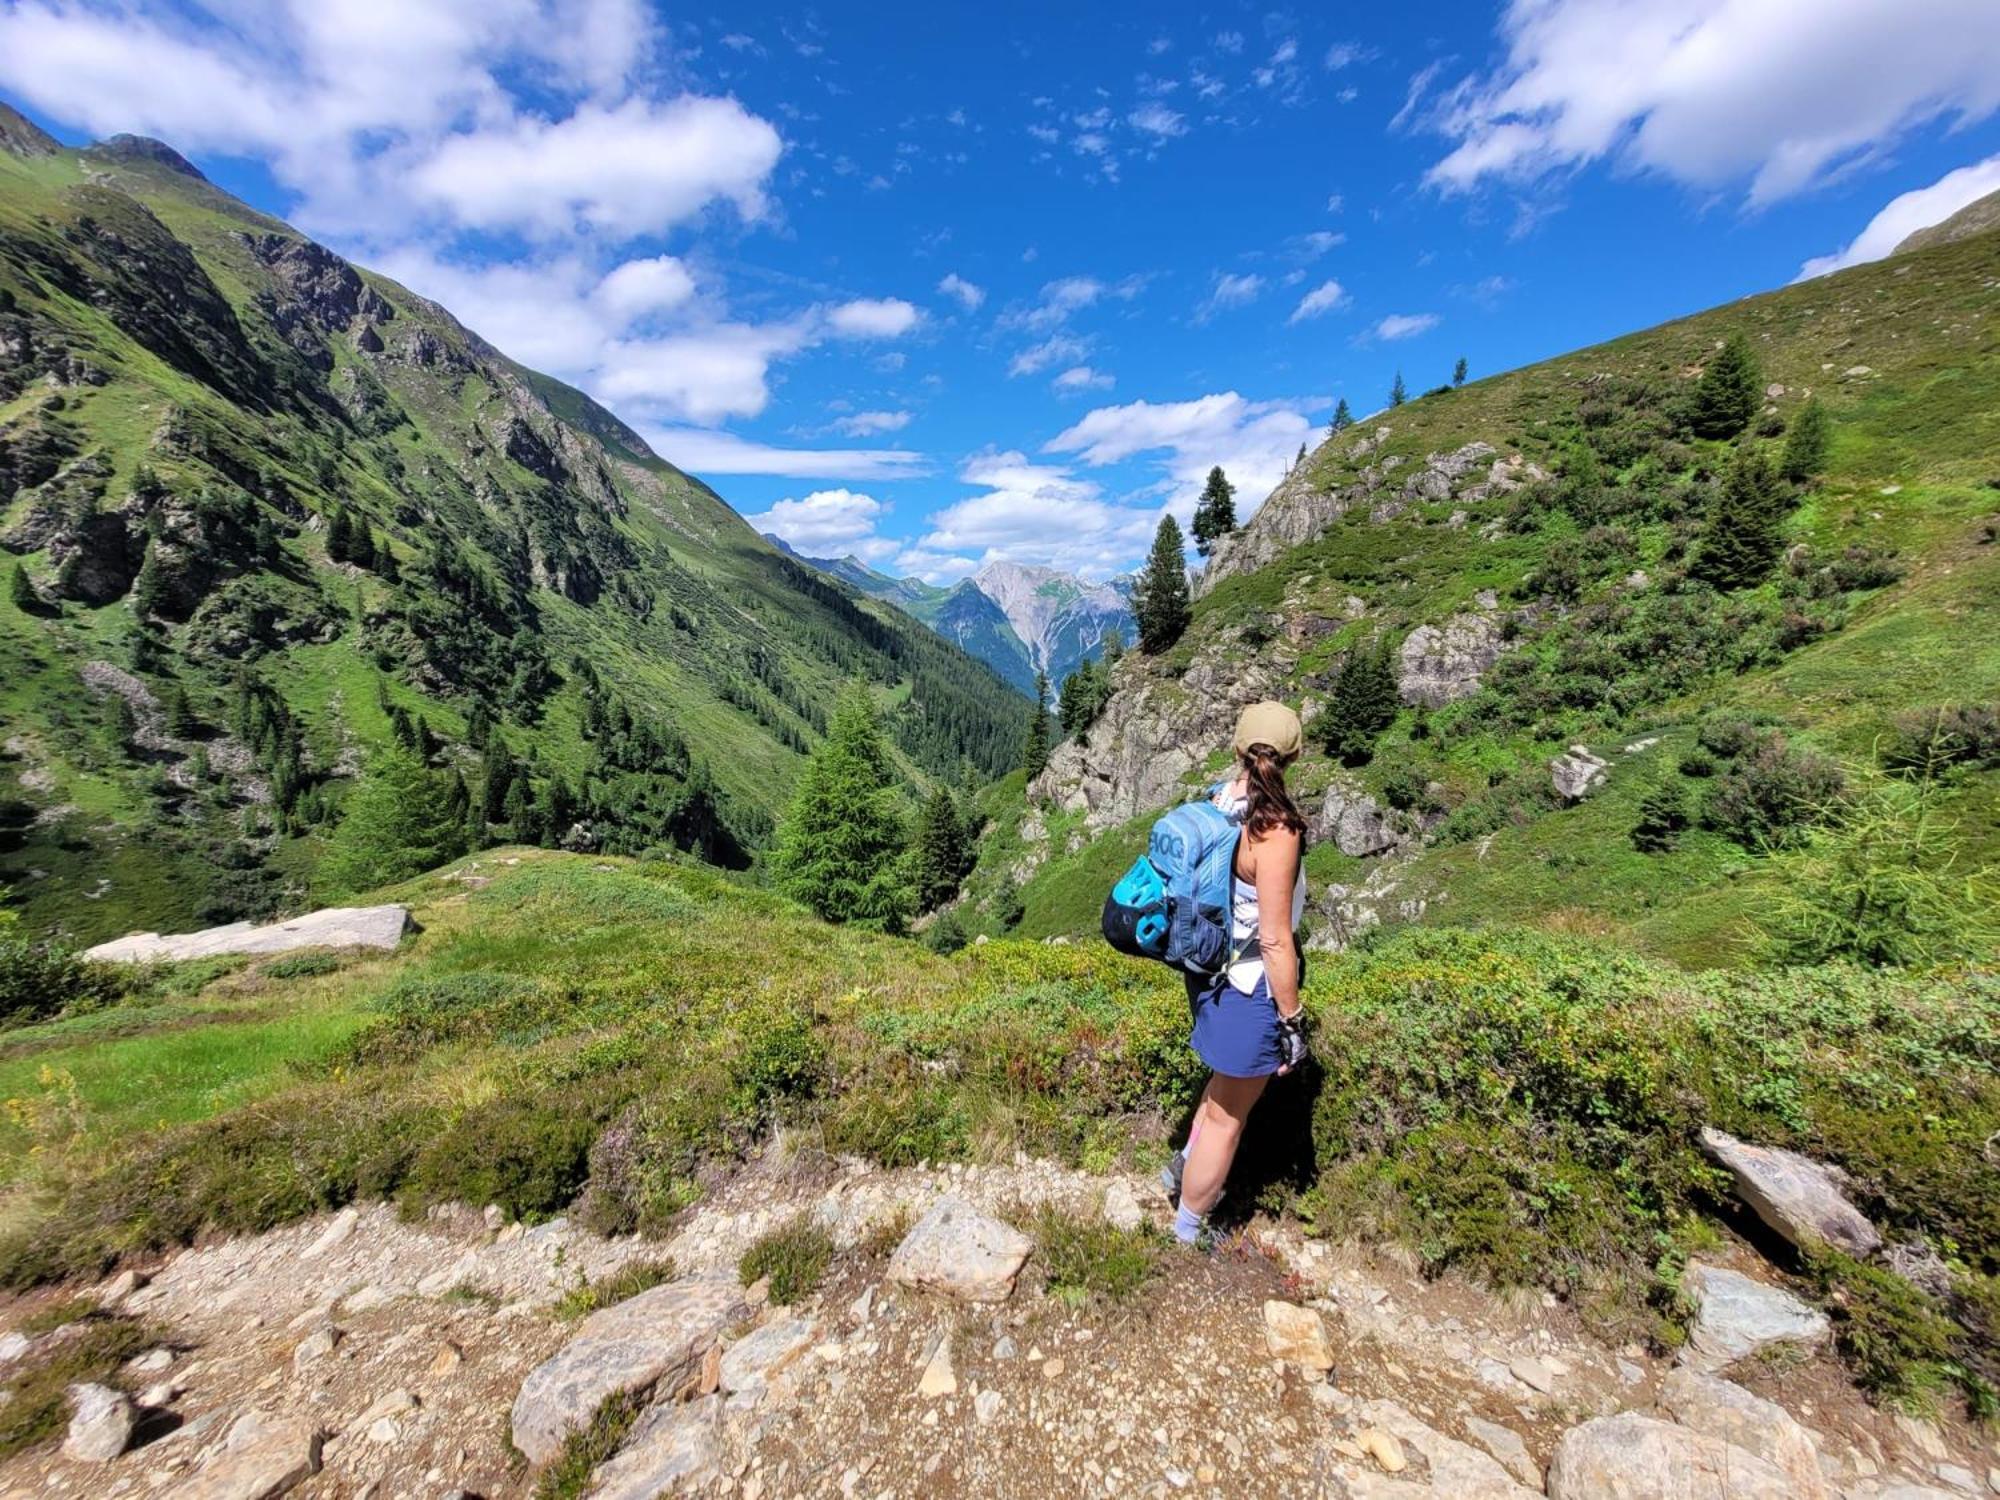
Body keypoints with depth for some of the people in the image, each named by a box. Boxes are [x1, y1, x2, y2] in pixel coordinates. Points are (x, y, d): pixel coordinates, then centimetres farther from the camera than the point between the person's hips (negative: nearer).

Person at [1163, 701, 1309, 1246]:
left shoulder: (1218, 802, -5)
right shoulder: (1275, 828, -27)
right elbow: (1275, 941, -23)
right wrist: (1292, 1021, -11)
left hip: (1211, 969, 7)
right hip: (1250, 987, -7)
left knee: (1230, 1084, 33)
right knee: (1228, 1115, 15)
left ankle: (1184, 1166, 49)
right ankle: (1188, 1235, 35)